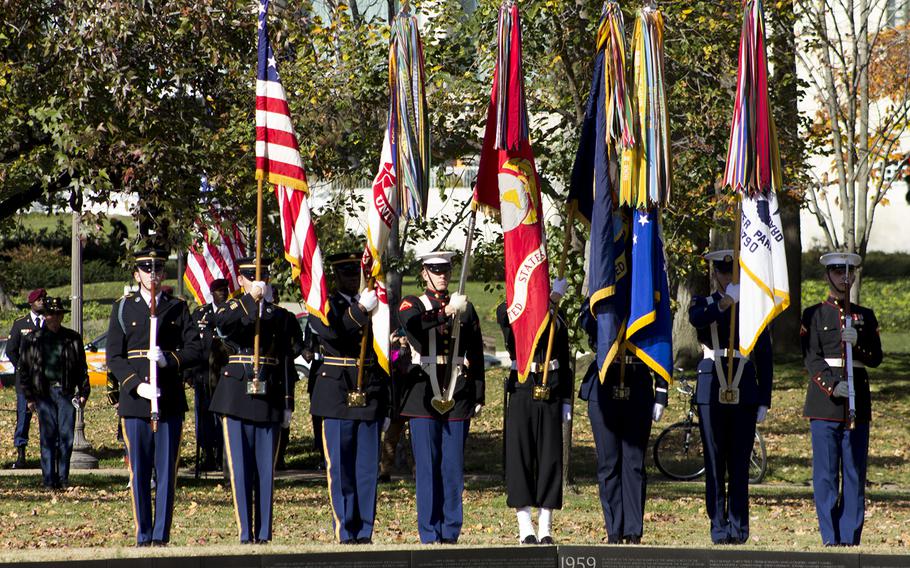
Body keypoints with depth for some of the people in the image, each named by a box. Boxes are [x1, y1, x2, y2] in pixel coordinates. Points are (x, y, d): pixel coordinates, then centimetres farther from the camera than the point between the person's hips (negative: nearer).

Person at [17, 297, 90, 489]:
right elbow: (23, 370, 8)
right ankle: (49, 479, 3)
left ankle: (63, 478, 7)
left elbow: (82, 368, 14)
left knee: (67, 437, -3)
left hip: (66, 392, 1)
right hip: (44, 393, -1)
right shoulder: (33, 340, 6)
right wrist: (29, 397, 3)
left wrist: (83, 392, 5)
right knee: (48, 437, -2)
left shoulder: (72, 339, 10)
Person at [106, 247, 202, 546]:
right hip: (135, 399, 0)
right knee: (139, 471, 1)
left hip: (170, 400, 1)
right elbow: (114, 358, 2)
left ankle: (161, 535, 4)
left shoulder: (178, 308, 10)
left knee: (167, 471, 0)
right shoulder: (123, 308, 7)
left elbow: (195, 350, 2)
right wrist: (137, 385, -13)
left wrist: (169, 359, -17)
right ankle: (143, 536, 7)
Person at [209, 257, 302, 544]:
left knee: (266, 469, 2)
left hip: (269, 399, 1)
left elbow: (287, 361, 9)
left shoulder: (280, 316, 10)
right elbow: (223, 324, -21)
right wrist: (251, 300, -31)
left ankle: (264, 534, 5)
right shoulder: (232, 309, 5)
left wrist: (288, 403, 4)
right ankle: (246, 534, -1)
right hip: (236, 398, -1)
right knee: (241, 468, -2)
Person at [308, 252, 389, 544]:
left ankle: (364, 531, 8)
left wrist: (386, 406, 15)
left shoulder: (374, 306, 15)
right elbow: (330, 330, -21)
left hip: (370, 396, 4)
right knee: (341, 466, -2)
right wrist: (360, 310, -25)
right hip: (338, 396, -4)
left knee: (368, 466, 3)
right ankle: (346, 532, 1)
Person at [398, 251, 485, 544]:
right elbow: (412, 324, -21)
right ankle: (430, 536, 1)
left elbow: (476, 356, 13)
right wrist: (446, 312, -33)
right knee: (427, 467, -3)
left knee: (454, 467, 1)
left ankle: (450, 533, 7)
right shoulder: (412, 305, 5)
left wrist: (479, 396, 8)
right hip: (423, 396, -2)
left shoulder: (466, 309, 12)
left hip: (458, 397, 2)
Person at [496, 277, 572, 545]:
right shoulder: (508, 311, 1)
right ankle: (525, 529, 3)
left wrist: (566, 400, 8)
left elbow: (564, 359, 14)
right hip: (522, 391, -3)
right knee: (520, 457, -2)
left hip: (551, 394, 3)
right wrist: (550, 297, -27)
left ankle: (545, 530, 7)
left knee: (551, 458, 2)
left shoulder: (557, 315, 12)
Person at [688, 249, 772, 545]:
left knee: (740, 462, 0)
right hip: (712, 392, -1)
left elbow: (764, 358, 9)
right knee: (715, 462, 0)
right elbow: (696, 319, -20)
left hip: (744, 391, 1)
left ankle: (739, 527, 4)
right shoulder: (703, 303, 7)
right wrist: (726, 303, -34)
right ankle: (718, 526, 3)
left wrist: (764, 400, 3)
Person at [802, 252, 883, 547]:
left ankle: (851, 538, 3)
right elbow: (812, 359, -4)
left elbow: (876, 357, 6)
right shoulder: (814, 315, 5)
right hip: (824, 399, -3)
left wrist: (857, 343, -14)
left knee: (855, 473, 0)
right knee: (826, 473, -4)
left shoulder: (865, 316, 14)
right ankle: (831, 539, -3)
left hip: (858, 401, 3)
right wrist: (832, 387, -19)